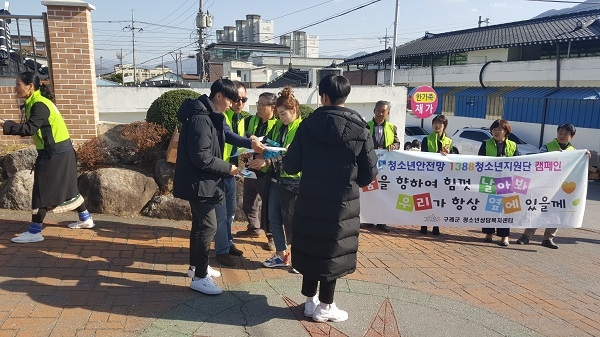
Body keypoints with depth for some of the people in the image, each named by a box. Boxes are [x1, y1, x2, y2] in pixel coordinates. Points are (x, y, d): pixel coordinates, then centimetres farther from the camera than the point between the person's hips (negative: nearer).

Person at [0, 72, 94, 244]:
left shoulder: (39, 105, -18)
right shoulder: (35, 102, 13)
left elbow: (30, 129, -29)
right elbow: (33, 128, 14)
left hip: (56, 153, -10)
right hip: (57, 151, 10)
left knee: (42, 190, -4)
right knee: (67, 188, 17)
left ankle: (34, 232, 3)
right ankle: (85, 219, 28)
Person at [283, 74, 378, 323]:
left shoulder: (308, 125, -6)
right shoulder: (359, 129, -9)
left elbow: (291, 166, -4)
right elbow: (369, 173, -6)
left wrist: (291, 156, 19)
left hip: (309, 200, 2)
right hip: (342, 203, -1)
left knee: (311, 246, 15)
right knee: (333, 250, 10)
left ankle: (310, 301, 28)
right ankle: (324, 307, 21)